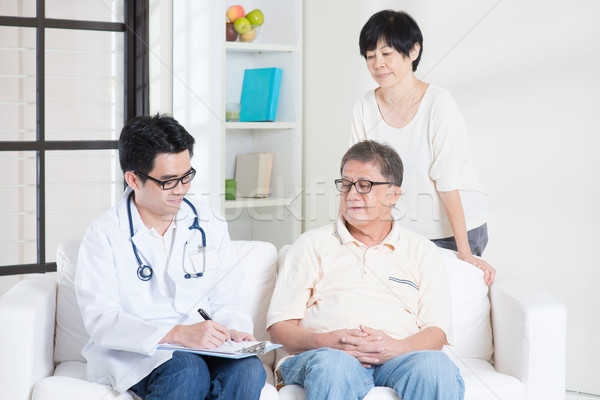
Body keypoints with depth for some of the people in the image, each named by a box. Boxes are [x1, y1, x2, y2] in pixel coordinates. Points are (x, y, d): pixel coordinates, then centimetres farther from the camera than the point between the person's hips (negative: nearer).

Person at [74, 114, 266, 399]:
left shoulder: (209, 226, 12)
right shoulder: (105, 235, -3)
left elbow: (228, 301, 13)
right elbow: (100, 321, -14)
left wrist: (233, 332, -12)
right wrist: (177, 333, -28)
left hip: (200, 350, 4)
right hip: (133, 355, -3)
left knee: (249, 368, -29)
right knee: (189, 370, -35)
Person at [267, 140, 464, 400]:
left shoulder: (422, 251, 22)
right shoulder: (313, 244, 19)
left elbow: (435, 332, 10)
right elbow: (279, 325, 10)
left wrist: (396, 347, -13)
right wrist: (324, 341, -12)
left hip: (397, 358, 1)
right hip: (325, 354, -1)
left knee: (436, 366, -34)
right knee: (332, 364, -38)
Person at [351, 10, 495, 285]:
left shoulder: (439, 104, -16)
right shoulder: (365, 108, -3)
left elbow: (447, 182, -20)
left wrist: (465, 253, -22)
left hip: (457, 227, -3)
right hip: (402, 229, 4)